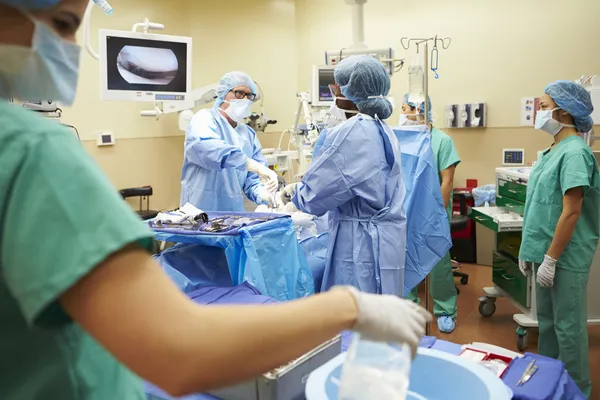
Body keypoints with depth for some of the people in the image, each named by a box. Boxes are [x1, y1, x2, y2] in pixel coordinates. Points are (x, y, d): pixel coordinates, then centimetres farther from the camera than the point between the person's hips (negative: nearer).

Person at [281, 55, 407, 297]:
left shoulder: (352, 133, -19)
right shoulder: (382, 129, 11)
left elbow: (314, 193, -15)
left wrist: (293, 192, 7)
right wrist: (303, 187, 21)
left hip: (362, 243, -9)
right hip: (380, 238, 9)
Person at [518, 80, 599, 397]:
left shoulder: (574, 152, -17)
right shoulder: (554, 150, 9)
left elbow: (571, 212, -21)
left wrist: (550, 259, -19)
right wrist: (529, 249, 15)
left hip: (565, 257, -9)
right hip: (546, 251, 9)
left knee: (568, 325, 6)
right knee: (547, 321, 19)